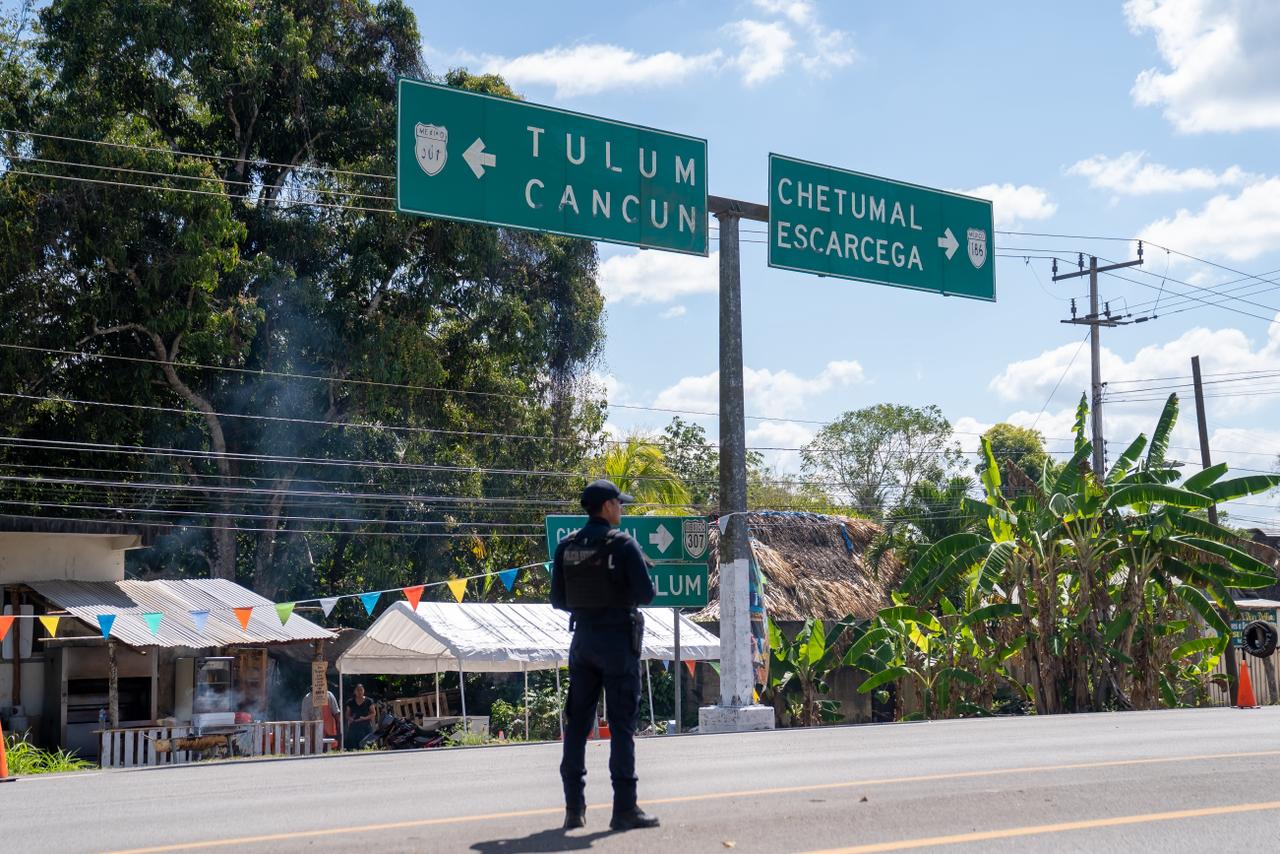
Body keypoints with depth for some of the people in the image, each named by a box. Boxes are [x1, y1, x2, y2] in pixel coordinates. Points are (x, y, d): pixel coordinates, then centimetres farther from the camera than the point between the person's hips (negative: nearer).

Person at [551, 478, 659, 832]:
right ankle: (624, 809, -1)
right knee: (622, 725, -1)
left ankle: (574, 808, 11)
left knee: (577, 723, 9)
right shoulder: (623, 544, -11)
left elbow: (558, 599, 7)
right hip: (618, 639, -5)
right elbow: (646, 593, -14)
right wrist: (622, 600, 7)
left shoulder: (566, 547, 4)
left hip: (583, 638, 5)